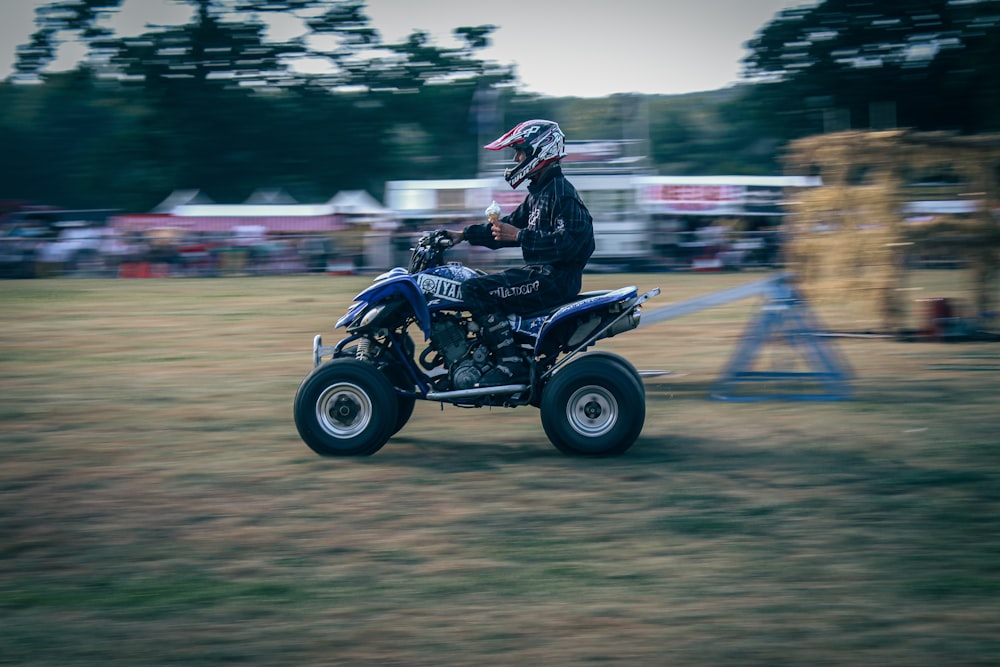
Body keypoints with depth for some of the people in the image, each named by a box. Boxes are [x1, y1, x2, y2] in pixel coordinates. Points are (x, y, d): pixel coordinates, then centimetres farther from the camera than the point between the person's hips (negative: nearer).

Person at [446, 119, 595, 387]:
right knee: (476, 287, 17)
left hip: (555, 277, -11)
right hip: (541, 273, 11)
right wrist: (465, 234, 21)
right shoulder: (539, 192, 19)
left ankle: (512, 363, -22)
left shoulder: (560, 192, -14)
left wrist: (519, 236, -25)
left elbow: (568, 243, -25)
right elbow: (512, 224, 26)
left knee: (475, 290, -20)